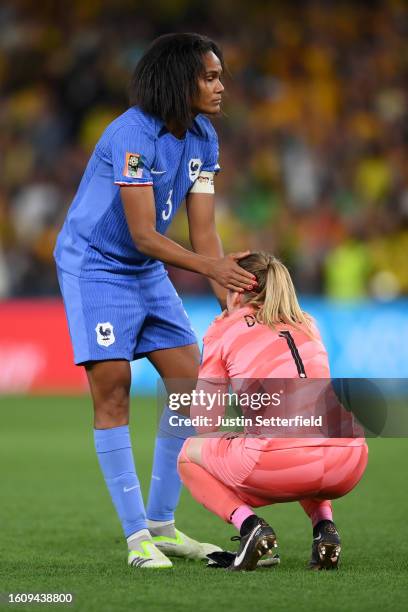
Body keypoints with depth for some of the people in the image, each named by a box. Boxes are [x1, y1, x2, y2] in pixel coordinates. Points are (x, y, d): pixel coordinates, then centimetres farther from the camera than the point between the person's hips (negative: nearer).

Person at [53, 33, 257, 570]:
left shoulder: (202, 138, -1)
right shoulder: (132, 135, -25)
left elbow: (202, 232, -3)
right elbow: (143, 234, -27)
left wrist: (231, 296, -15)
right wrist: (209, 266, -37)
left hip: (148, 273, 8)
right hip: (93, 265, -8)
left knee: (192, 382, 1)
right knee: (112, 389, -13)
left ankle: (162, 525, 10)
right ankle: (137, 537, -10)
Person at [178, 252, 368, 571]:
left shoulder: (225, 329, 14)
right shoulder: (307, 325, 26)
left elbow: (205, 422, 14)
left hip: (280, 464, -4)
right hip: (349, 462, 4)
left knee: (189, 455, 26)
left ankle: (248, 524, 0)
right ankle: (324, 526, 15)